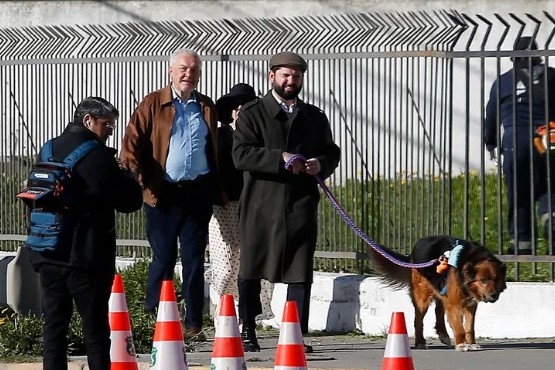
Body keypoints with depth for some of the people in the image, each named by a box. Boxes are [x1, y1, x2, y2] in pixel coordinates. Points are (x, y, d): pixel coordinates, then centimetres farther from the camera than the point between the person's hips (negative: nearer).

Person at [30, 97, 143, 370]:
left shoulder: (48, 150, 9)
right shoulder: (97, 155, -12)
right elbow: (130, 201, -9)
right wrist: (127, 179, 8)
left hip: (49, 255, 6)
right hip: (86, 255, -6)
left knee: (54, 324, 8)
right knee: (95, 326, 1)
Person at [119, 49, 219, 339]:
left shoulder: (207, 108, 13)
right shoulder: (152, 105, 3)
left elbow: (215, 151, 16)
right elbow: (133, 142, -3)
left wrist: (218, 191, 10)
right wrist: (132, 174, -19)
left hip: (198, 193, 3)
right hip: (163, 193, -3)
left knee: (194, 259, 4)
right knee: (163, 258, 0)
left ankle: (194, 324, 8)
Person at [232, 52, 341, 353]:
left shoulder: (315, 117, 16)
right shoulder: (252, 113, 2)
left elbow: (332, 153, 21)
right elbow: (241, 154, -10)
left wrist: (321, 164, -3)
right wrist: (281, 158, -19)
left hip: (301, 206, 2)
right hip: (262, 206, -2)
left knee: (300, 275, -2)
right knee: (250, 272, 6)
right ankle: (246, 332, 17)